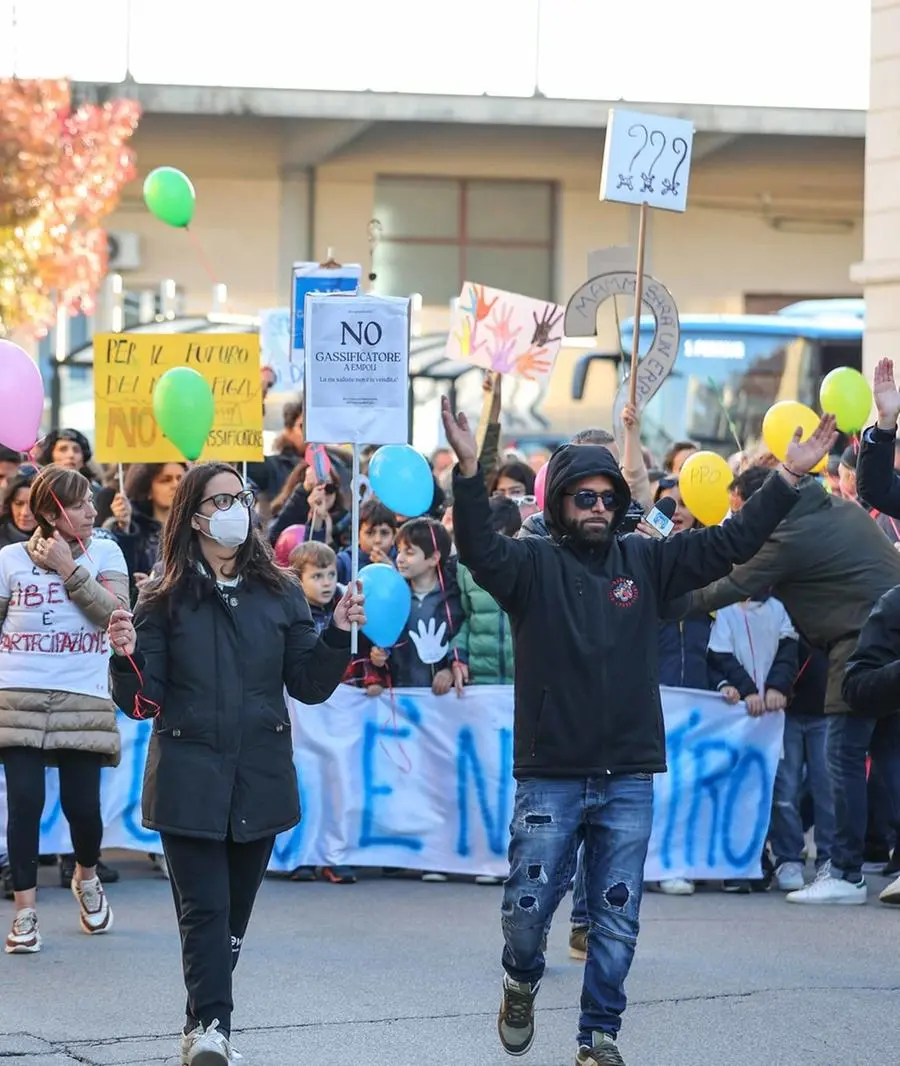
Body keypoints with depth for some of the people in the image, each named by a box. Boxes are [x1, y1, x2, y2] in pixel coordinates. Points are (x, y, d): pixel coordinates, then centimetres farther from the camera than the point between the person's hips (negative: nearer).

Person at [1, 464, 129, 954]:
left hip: (84, 702, 1)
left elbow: (113, 613, -11)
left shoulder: (104, 554, 4)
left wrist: (68, 568, -12)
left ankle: (86, 878, 31)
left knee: (82, 805, -1)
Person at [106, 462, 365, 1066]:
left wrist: (338, 635, -9)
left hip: (259, 781, 3)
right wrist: (128, 657, -22)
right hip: (190, 782, -3)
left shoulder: (280, 594, 7)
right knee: (206, 909, -12)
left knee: (234, 913, 8)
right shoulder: (166, 601, 0)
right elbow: (142, 703, -3)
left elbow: (310, 687, 7)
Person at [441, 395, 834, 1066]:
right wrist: (469, 471, -37)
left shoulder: (646, 562, 6)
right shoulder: (533, 565, -2)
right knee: (527, 911, 1)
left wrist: (788, 479, -6)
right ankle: (522, 984, 32)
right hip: (549, 778, -2)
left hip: (629, 780, 2)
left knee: (616, 921, 6)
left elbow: (728, 544, 3)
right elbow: (479, 549, -21)